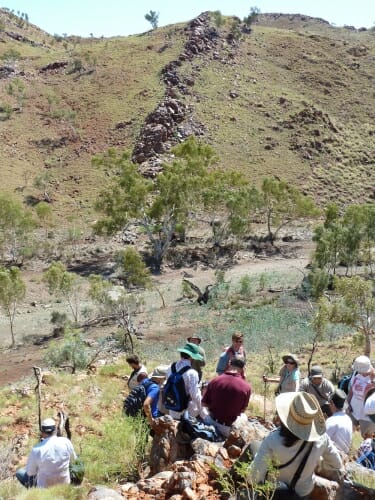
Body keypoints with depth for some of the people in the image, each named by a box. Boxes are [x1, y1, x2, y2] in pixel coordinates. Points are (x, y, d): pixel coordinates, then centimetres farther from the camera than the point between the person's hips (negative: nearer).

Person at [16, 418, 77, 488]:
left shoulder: (36, 450, -22)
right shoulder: (66, 442, -16)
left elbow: (30, 472, -8)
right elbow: (74, 458, 3)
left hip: (45, 487, -2)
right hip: (65, 484, 2)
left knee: (19, 472, 15)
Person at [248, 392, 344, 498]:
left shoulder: (273, 440, -34)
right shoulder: (321, 437, -25)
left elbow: (255, 474, -26)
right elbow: (334, 460, -4)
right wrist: (339, 473, 17)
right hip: (305, 491, 3)